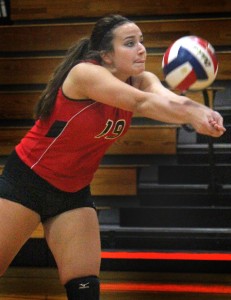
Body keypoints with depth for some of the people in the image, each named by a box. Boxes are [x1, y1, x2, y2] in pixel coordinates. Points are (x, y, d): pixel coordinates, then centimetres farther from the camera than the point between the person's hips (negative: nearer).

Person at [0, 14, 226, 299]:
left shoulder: (141, 81, -5)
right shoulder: (85, 73, -23)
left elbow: (166, 97, -27)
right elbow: (141, 102, -38)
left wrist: (201, 112, -49)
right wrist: (192, 115, -52)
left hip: (74, 191, 6)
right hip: (27, 179, -6)